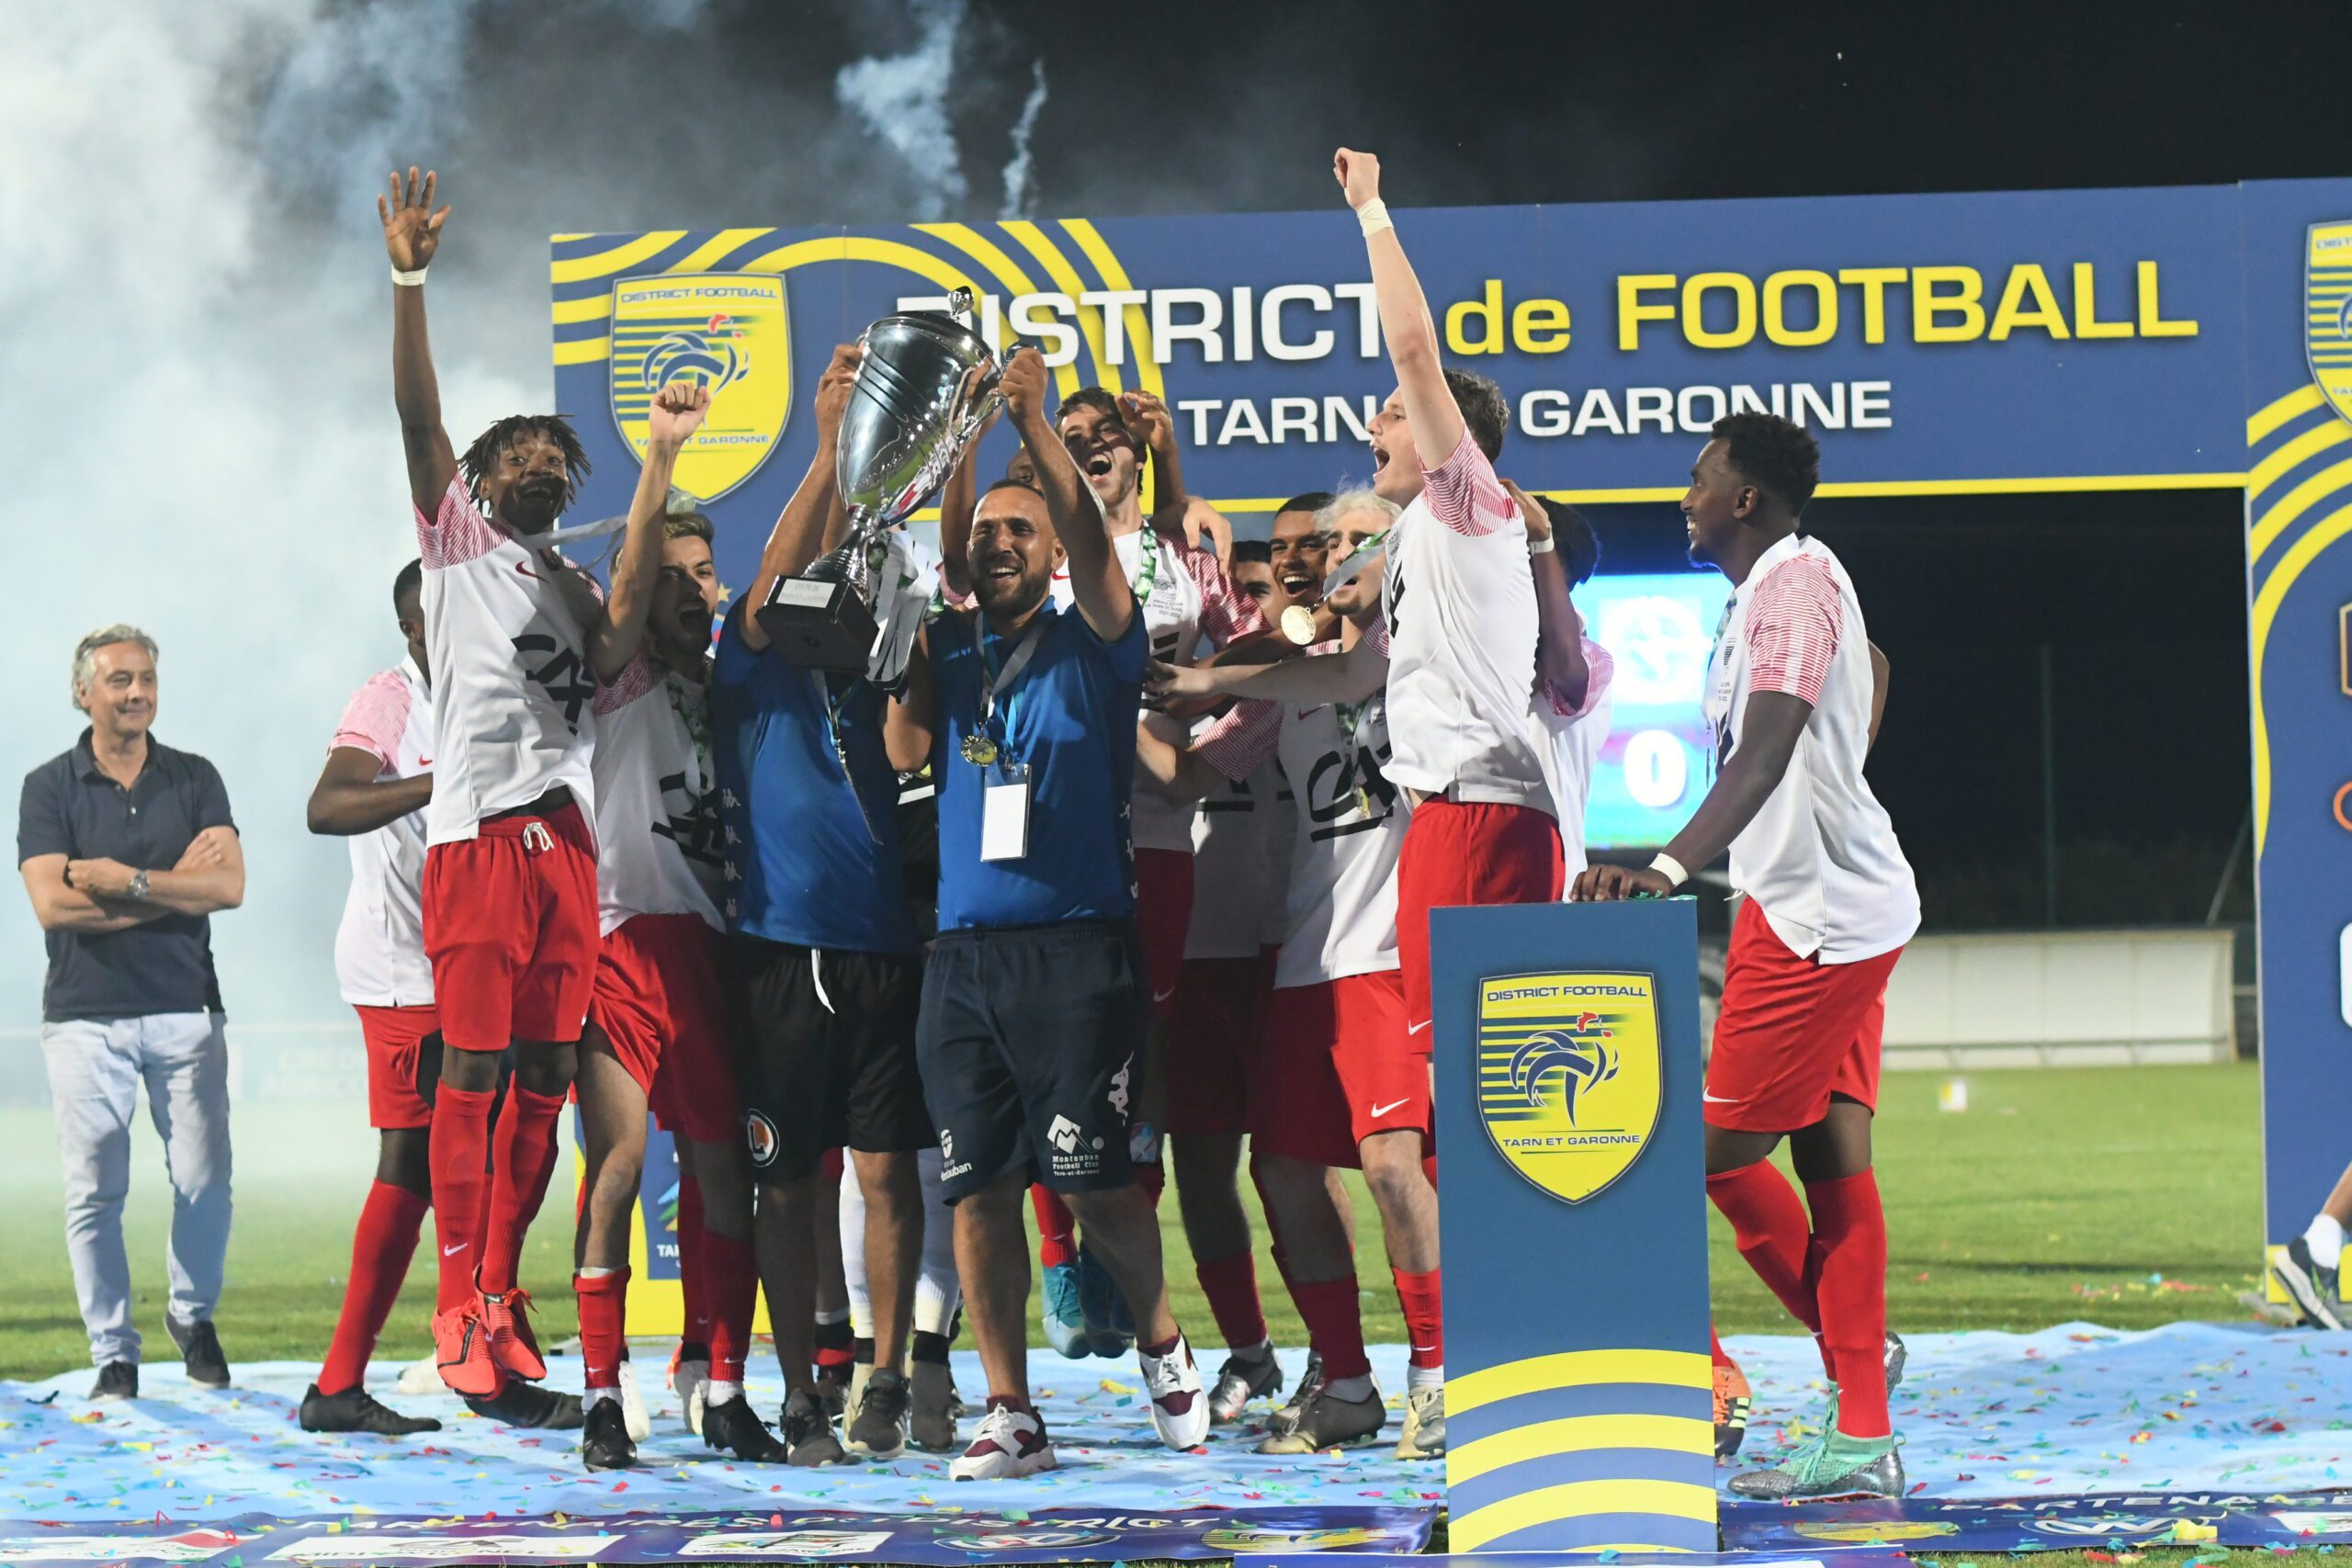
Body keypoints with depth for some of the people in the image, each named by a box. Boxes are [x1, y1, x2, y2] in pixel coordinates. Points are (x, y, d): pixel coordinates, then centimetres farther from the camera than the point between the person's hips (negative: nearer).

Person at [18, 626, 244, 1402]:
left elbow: (228, 886, -4)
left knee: (205, 1182, -3)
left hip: (184, 1011, 1)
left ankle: (193, 1316, 21)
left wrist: (128, 882, -13)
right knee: (94, 1193, -4)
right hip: (85, 1016, -1)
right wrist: (176, 887, -8)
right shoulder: (49, 787, 3)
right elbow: (52, 903, -10)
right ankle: (113, 1353, 4)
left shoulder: (194, 780, 8)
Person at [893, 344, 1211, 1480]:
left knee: (1094, 1180, -8)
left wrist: (1035, 426, -25)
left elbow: (1094, 544, -11)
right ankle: (1010, 1416, 5)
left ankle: (1161, 1343, 17)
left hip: (1078, 948, -4)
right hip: (964, 951, 4)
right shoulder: (947, 654, 16)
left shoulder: (1092, 646, 4)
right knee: (977, 1186, 0)